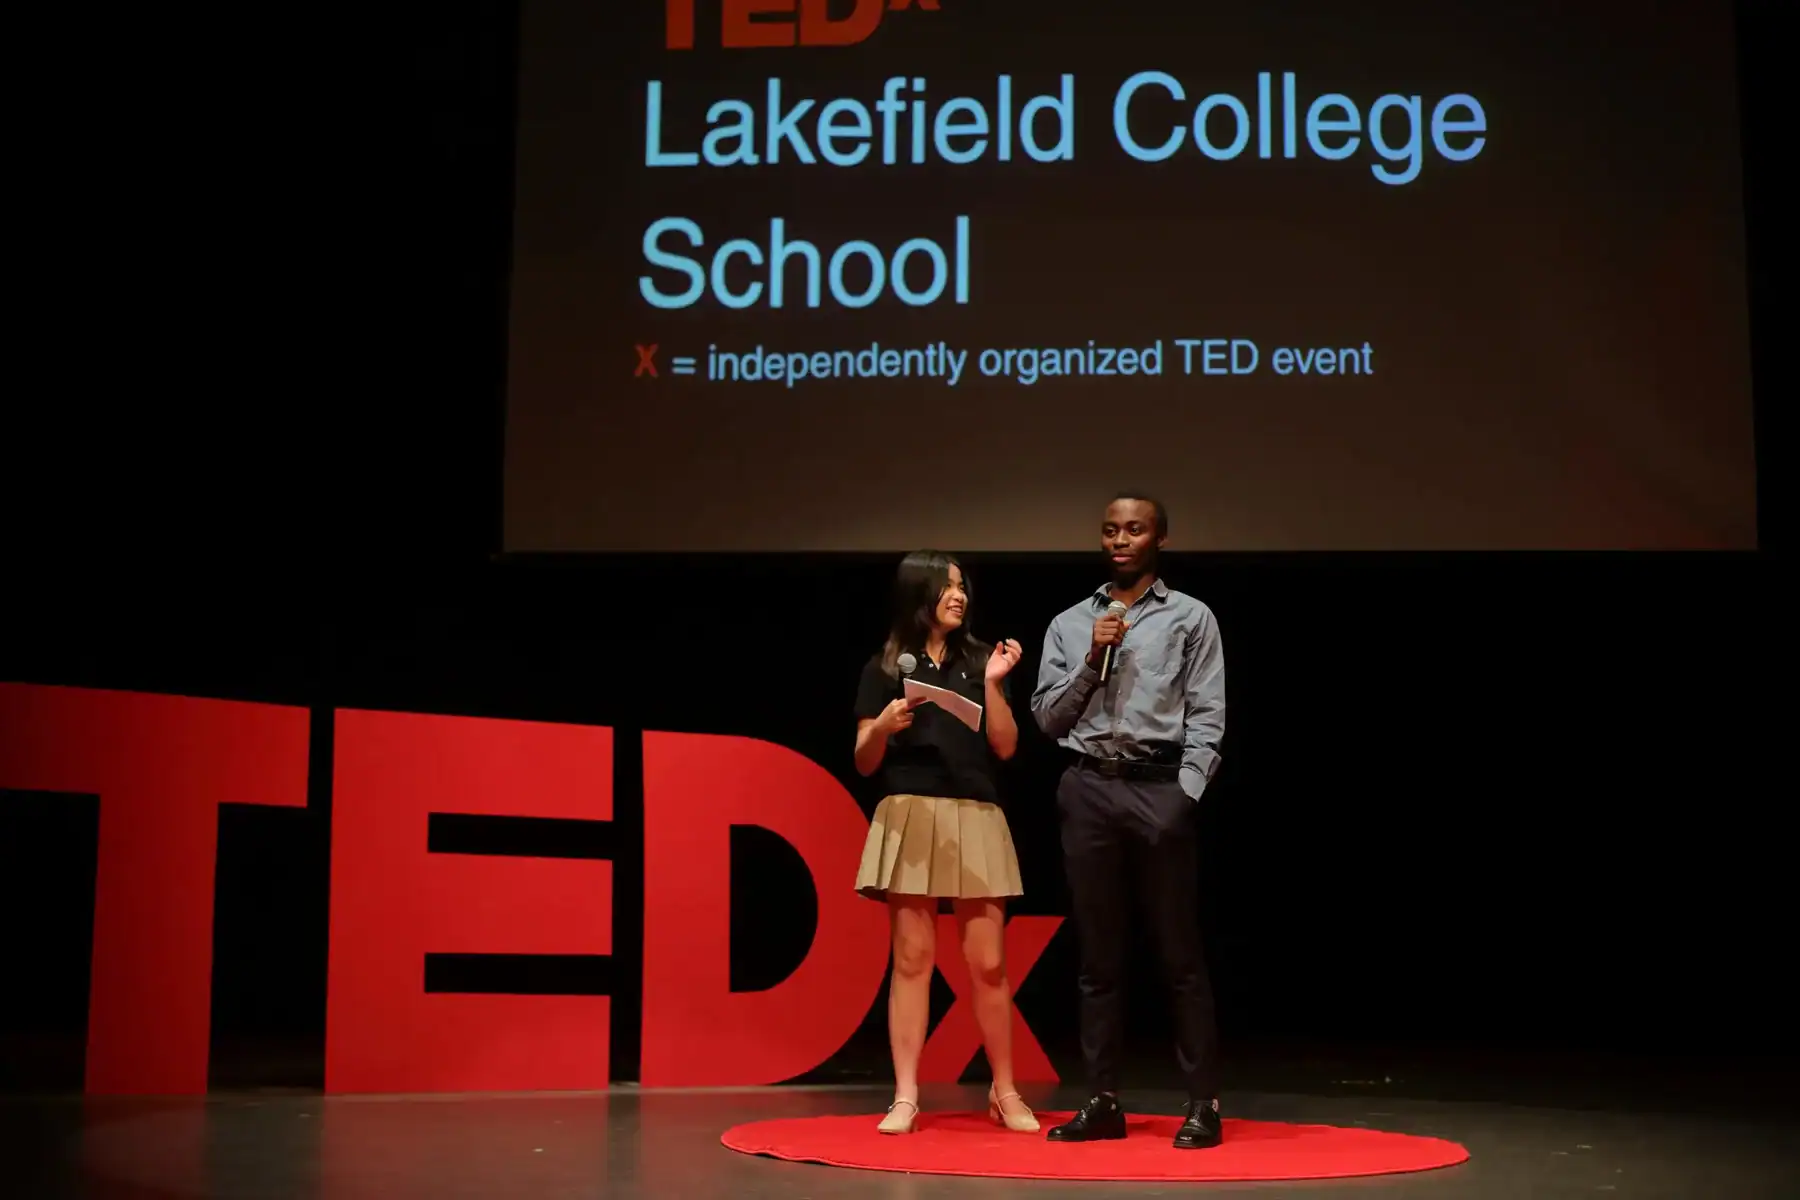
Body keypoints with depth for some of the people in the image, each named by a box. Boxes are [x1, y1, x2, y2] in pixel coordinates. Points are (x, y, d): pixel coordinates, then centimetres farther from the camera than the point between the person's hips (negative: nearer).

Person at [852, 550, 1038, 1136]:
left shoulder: (979, 660, 11)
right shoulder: (884, 668, 5)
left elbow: (1006, 747, 6)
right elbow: (865, 763, 5)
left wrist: (993, 685, -5)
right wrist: (884, 725, -15)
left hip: (975, 819, 2)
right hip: (910, 818, -1)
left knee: (988, 962, 1)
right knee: (912, 958, -2)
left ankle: (1004, 1092, 13)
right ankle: (905, 1097, 2)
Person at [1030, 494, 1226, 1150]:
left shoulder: (1191, 617, 6)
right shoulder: (1069, 624, 15)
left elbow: (1206, 716, 0)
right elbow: (1046, 717, 10)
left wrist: (1185, 797, -11)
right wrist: (1091, 661, -3)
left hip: (1160, 788, -3)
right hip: (1088, 790, 3)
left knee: (1180, 954, -2)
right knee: (1098, 955, 5)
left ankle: (1203, 1104, 2)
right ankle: (1103, 1101, 11)